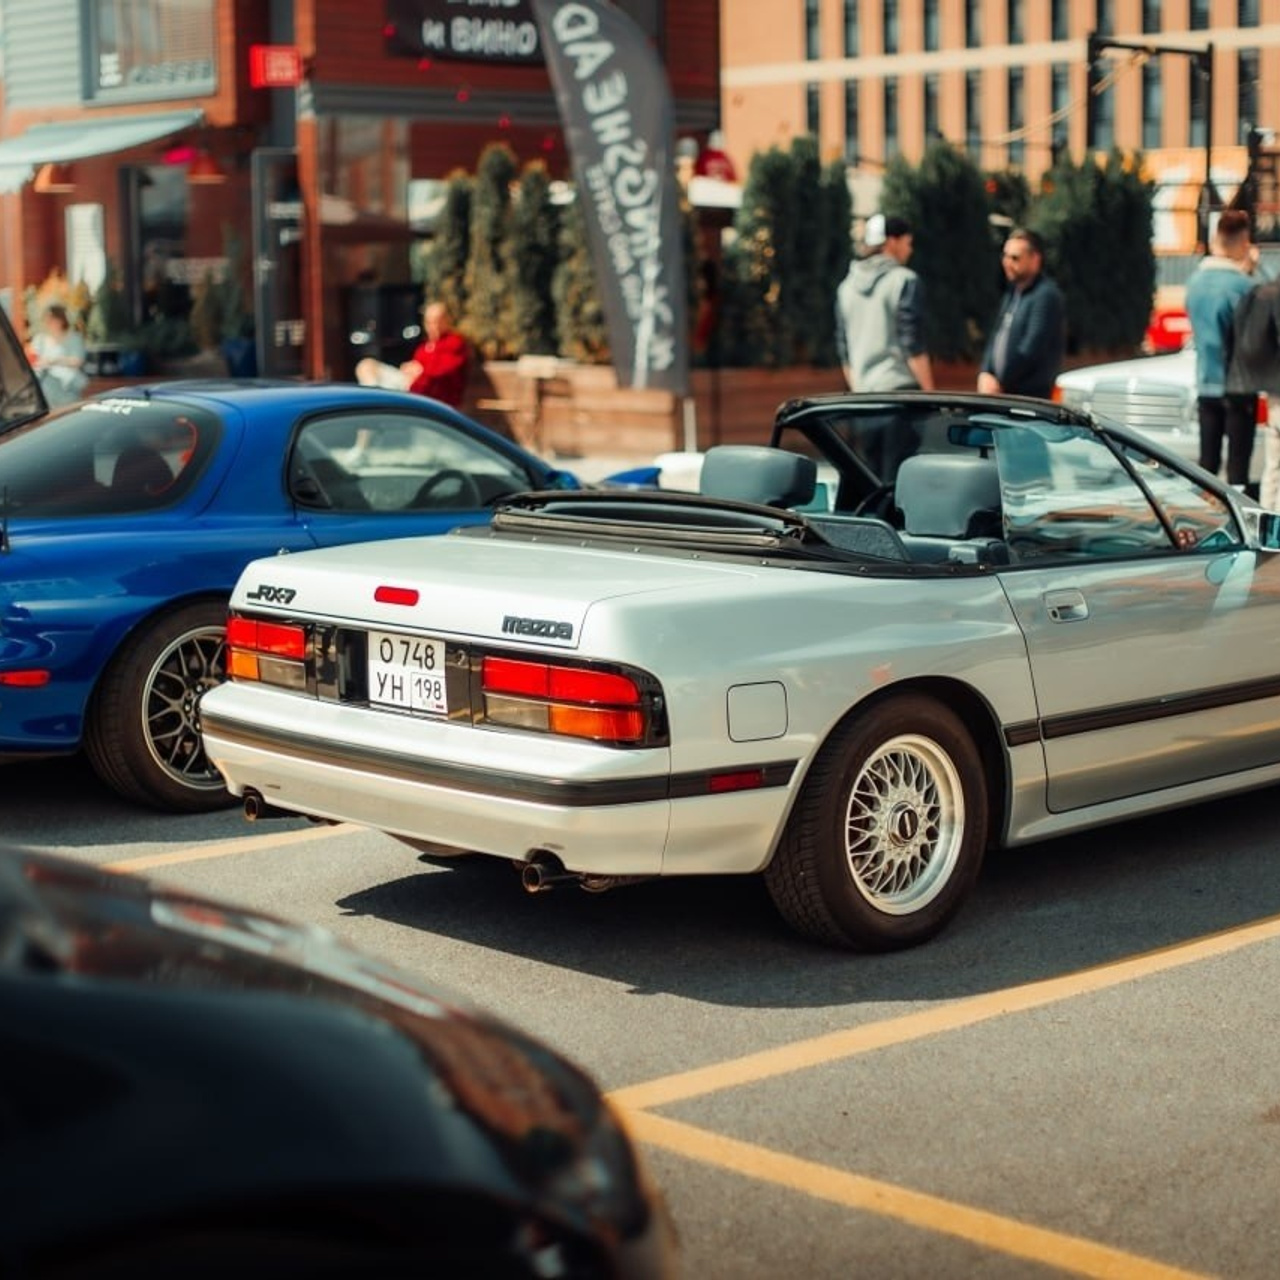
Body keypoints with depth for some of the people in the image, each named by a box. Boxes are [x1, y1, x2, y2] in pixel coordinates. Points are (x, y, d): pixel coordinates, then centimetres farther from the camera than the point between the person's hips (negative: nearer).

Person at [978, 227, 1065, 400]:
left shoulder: (1046, 296, -13)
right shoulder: (1013, 293, 18)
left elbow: (1032, 348, -18)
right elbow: (996, 338, 18)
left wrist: (1000, 384, -12)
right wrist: (985, 374, 1)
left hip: (1031, 396, -9)